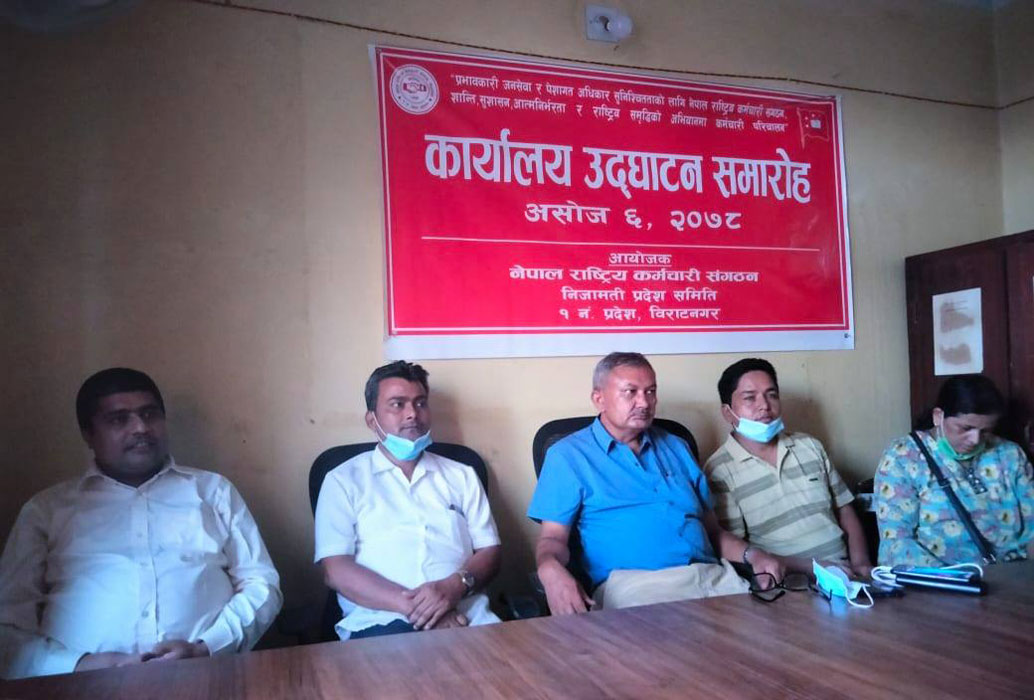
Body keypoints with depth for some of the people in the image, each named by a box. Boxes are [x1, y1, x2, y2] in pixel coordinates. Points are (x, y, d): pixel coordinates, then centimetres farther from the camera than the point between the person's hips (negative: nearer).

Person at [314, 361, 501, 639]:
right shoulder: (344, 480, 10)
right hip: (381, 621, -3)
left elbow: (489, 551, 13)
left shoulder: (461, 475, 20)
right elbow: (336, 569, 0)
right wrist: (411, 605, -14)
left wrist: (455, 587, -11)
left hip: (465, 616, 3)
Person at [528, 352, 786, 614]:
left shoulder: (676, 448, 24)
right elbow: (553, 536, 2)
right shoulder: (568, 455, 9)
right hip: (633, 582, -6)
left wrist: (752, 553, 3)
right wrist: (550, 569, -22)